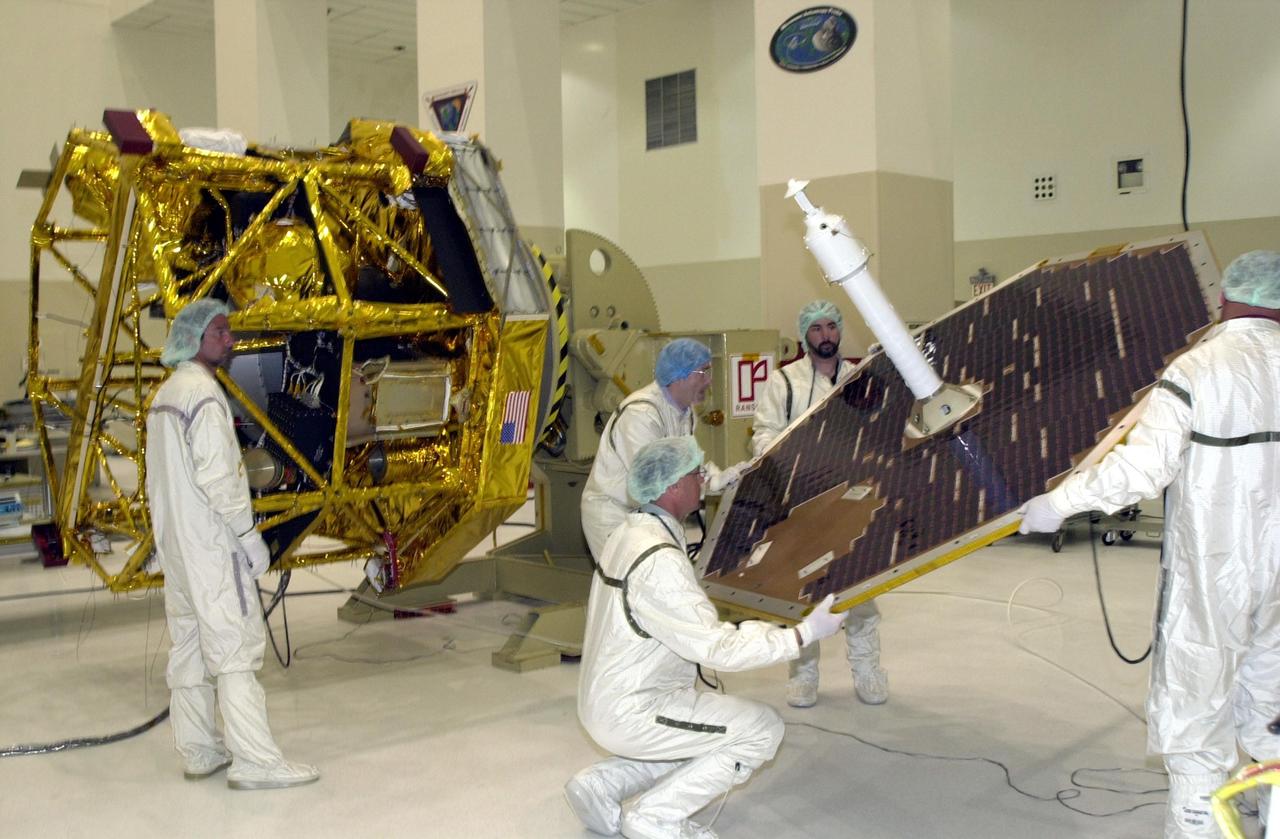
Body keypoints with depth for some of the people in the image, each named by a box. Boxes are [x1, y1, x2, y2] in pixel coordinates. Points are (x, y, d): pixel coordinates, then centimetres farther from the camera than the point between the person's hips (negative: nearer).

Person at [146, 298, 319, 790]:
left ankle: (198, 752, 20)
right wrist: (248, 533, -13)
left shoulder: (164, 395, 14)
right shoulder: (203, 393, -15)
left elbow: (158, 477, 16)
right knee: (235, 648, -7)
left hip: (174, 543, 10)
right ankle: (254, 762, -5)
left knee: (189, 647, 12)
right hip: (211, 545, -10)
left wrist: (169, 536, 18)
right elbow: (216, 476, -20)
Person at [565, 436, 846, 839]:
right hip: (631, 714, -10)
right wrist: (803, 635, -24)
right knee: (764, 728, -7)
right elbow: (716, 646, -27)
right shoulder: (658, 561, -27)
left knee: (709, 742, 24)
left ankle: (602, 783, 17)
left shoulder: (630, 532, 4)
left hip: (605, 698, 10)